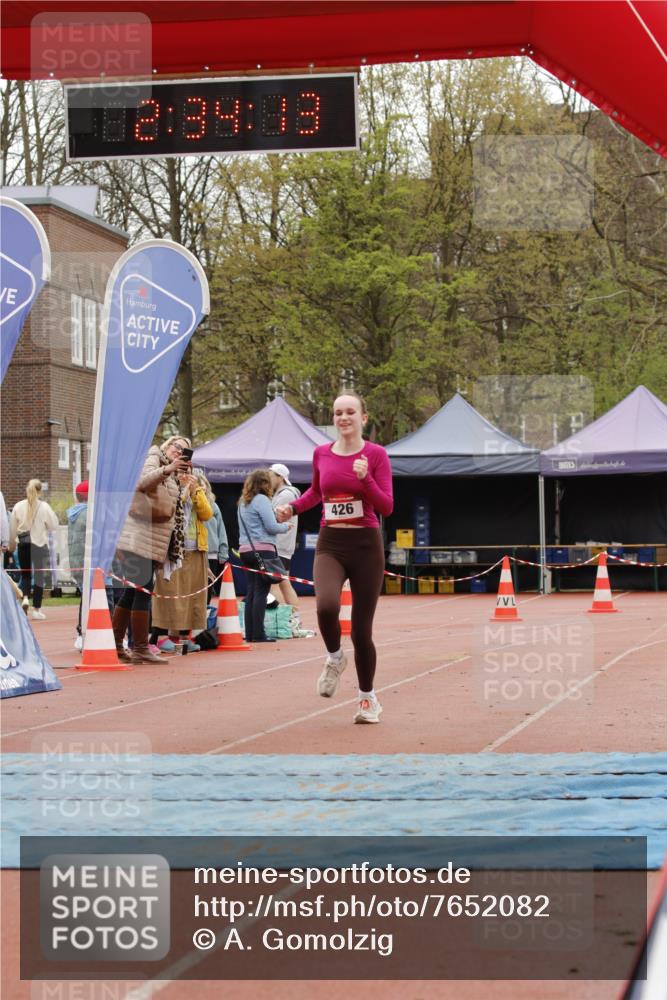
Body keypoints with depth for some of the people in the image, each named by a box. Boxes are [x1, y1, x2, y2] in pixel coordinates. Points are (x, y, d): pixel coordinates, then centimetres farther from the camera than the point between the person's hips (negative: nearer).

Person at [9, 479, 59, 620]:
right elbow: (53, 525, -3)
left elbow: (12, 528, 5)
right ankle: (36, 609, 3)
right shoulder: (44, 507, -9)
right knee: (39, 575, 4)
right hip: (39, 544, -2)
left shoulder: (18, 506, -1)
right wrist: (52, 514, 13)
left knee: (25, 574, 15)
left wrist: (11, 544, 18)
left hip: (23, 544, 2)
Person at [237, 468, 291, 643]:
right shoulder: (261, 499, -9)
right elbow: (271, 527, -13)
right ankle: (258, 634, -11)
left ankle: (250, 634, 6)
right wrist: (286, 527, 6)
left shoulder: (243, 502, 18)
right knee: (261, 591, -8)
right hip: (262, 549, -8)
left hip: (246, 550, 8)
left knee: (251, 592, 8)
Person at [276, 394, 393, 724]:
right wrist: (293, 507, 10)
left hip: (366, 546, -2)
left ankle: (368, 699, 23)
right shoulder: (321, 454, 7)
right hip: (330, 544, 2)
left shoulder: (376, 454, -3)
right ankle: (334, 659, 3)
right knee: (326, 606, -29)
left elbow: (386, 507, -7)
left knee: (361, 628, 2)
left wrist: (365, 478, -21)